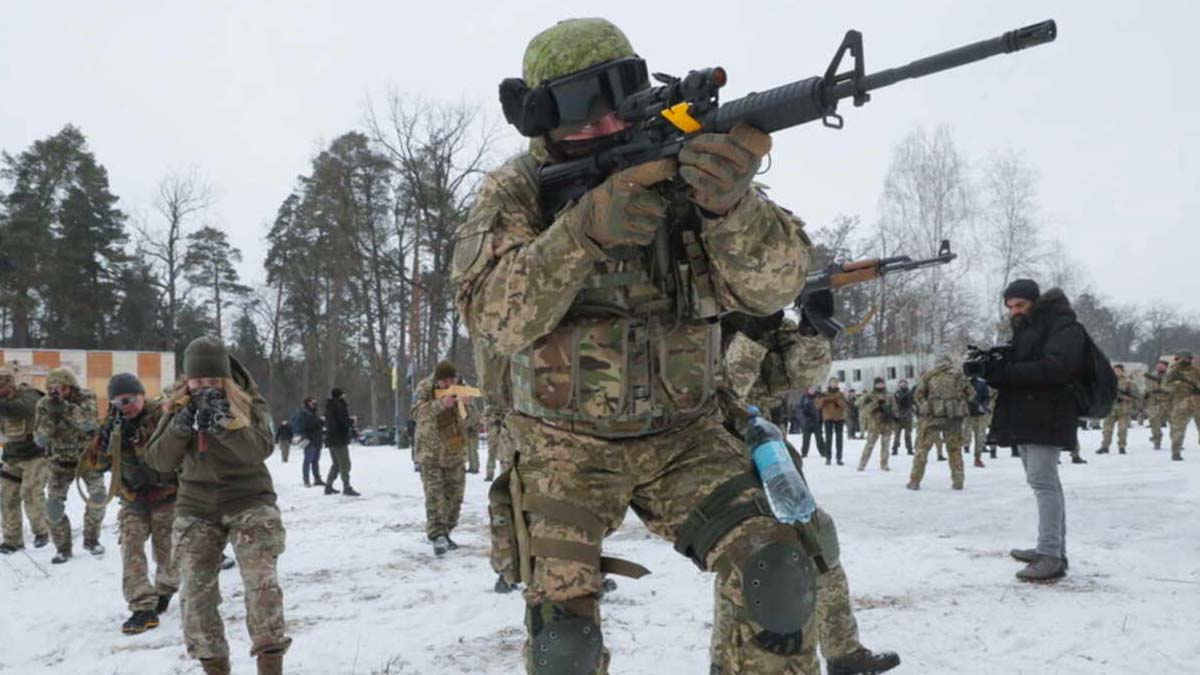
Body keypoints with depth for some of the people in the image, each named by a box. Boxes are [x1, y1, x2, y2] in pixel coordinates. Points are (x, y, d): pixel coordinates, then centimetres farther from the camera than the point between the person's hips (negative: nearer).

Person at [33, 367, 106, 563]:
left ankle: (91, 539, 0)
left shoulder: (86, 397, -16)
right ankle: (63, 548, 9)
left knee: (98, 492, -19)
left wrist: (66, 408, -48)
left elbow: (89, 423, -35)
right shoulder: (45, 405, -11)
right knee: (54, 504, -8)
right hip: (61, 460, 2)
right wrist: (50, 417, -33)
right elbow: (40, 440, -17)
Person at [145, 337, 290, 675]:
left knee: (262, 583, -14)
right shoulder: (178, 406, 2)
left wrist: (224, 421, -36)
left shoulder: (248, 402, -7)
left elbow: (260, 449, -23)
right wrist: (180, 426, -21)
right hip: (196, 507, 3)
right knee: (195, 591, 1)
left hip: (249, 501, -3)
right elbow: (159, 461, -5)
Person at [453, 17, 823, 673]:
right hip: (567, 446, -1)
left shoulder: (687, 162, -6)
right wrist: (586, 229, -36)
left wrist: (732, 204, -37)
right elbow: (495, 317, -22)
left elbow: (772, 284, -16)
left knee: (774, 572, -16)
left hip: (681, 437, 1)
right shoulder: (516, 191, -8)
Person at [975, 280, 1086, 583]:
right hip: (1024, 417, 10)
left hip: (1046, 417, -10)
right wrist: (988, 368, -2)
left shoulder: (1064, 327, -8)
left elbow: (1055, 368, -24)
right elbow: (1012, 372, 21)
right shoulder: (1023, 331, 22)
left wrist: (1002, 371, -27)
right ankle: (1052, 549, 21)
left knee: (1043, 481, -15)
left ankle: (1051, 556, -17)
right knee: (1044, 482, 13)